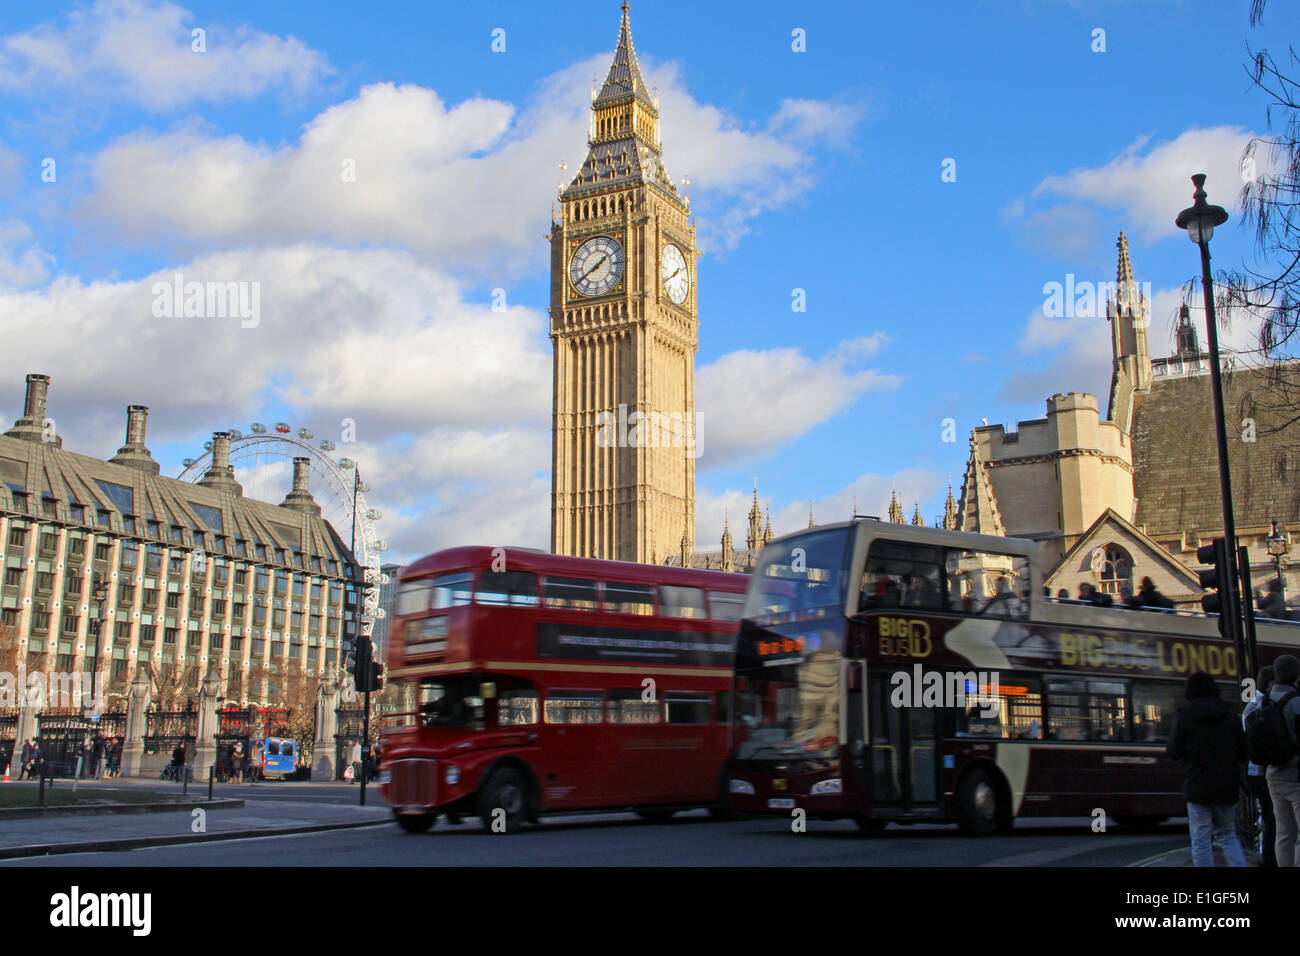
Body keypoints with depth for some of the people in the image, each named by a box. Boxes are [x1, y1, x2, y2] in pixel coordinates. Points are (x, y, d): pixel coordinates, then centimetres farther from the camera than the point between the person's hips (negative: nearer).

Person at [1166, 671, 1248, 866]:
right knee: (1228, 835, 15)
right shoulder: (1230, 716, 3)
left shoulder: (1185, 717, -6)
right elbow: (1243, 753, 6)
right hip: (1227, 786, 4)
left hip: (1198, 786, -3)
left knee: (1201, 840, 2)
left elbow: (1175, 752, -6)